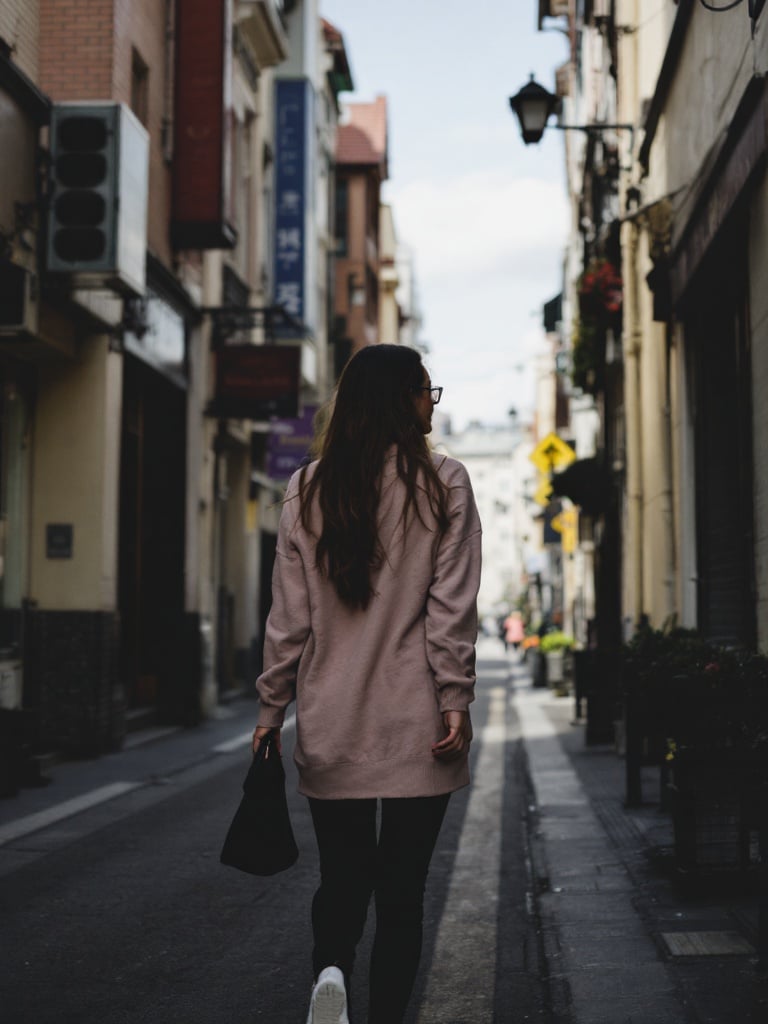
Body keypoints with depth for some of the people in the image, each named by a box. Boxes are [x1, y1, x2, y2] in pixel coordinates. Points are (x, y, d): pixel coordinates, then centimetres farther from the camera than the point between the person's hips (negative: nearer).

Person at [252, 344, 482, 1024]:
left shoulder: (307, 490, 3)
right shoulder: (444, 484, -3)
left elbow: (289, 615, 3)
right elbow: (452, 606, -9)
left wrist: (272, 710, 8)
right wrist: (456, 700, -6)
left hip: (331, 727, 2)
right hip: (416, 727, -2)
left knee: (341, 878, 13)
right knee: (402, 892, 9)